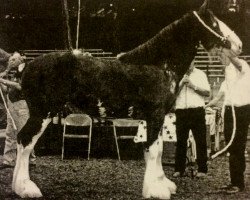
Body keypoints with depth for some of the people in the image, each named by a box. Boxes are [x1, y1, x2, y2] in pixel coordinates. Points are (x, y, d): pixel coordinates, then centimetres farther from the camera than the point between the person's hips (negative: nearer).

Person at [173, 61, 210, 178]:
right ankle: (179, 169, 9)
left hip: (197, 110, -1)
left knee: (200, 141, -2)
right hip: (181, 111, 1)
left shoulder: (200, 74, 10)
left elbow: (207, 93, 3)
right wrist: (181, 84, -7)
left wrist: (194, 86, -8)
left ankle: (202, 169, 3)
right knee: (180, 141, 3)